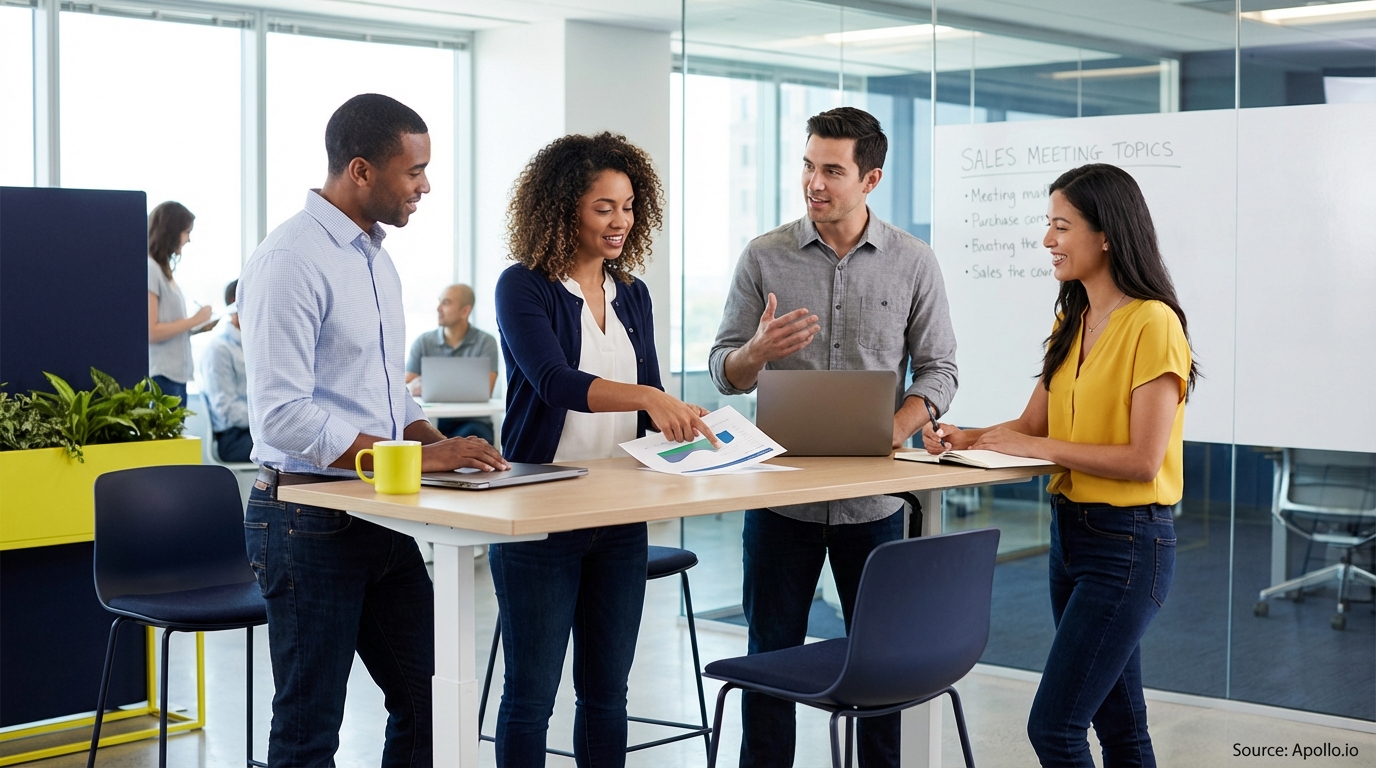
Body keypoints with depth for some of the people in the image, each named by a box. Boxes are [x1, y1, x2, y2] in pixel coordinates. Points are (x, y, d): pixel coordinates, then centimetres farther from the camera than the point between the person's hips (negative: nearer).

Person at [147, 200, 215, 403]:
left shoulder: (163, 269, 14)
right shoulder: (150, 269, -12)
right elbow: (151, 332, -17)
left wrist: (202, 327, 6)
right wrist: (195, 320, -9)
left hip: (176, 374, 9)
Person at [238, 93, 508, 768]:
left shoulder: (375, 257, 12)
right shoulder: (290, 261, -17)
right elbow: (282, 416, -24)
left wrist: (440, 448, 2)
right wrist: (414, 458, -24)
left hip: (383, 516, 9)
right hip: (310, 522, -9)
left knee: (426, 700, 13)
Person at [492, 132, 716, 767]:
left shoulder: (631, 295, 11)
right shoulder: (524, 287, -8)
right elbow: (554, 381, -24)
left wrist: (686, 424, -5)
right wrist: (646, 397, -37)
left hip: (620, 518, 6)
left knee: (607, 692, 12)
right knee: (531, 693, 2)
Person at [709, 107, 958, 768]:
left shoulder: (913, 263, 1)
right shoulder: (764, 257, 1)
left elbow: (938, 370, 3)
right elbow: (725, 373, 2)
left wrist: (894, 430, -15)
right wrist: (759, 350, -21)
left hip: (873, 496, 0)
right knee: (771, 654, 6)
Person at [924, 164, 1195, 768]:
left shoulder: (1152, 324, -15)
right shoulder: (1071, 322, 13)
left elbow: (1143, 460, -20)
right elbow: (1032, 424, 12)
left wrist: (1042, 447, -16)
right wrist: (967, 438, -5)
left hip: (1128, 542, -8)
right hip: (1069, 530, 9)